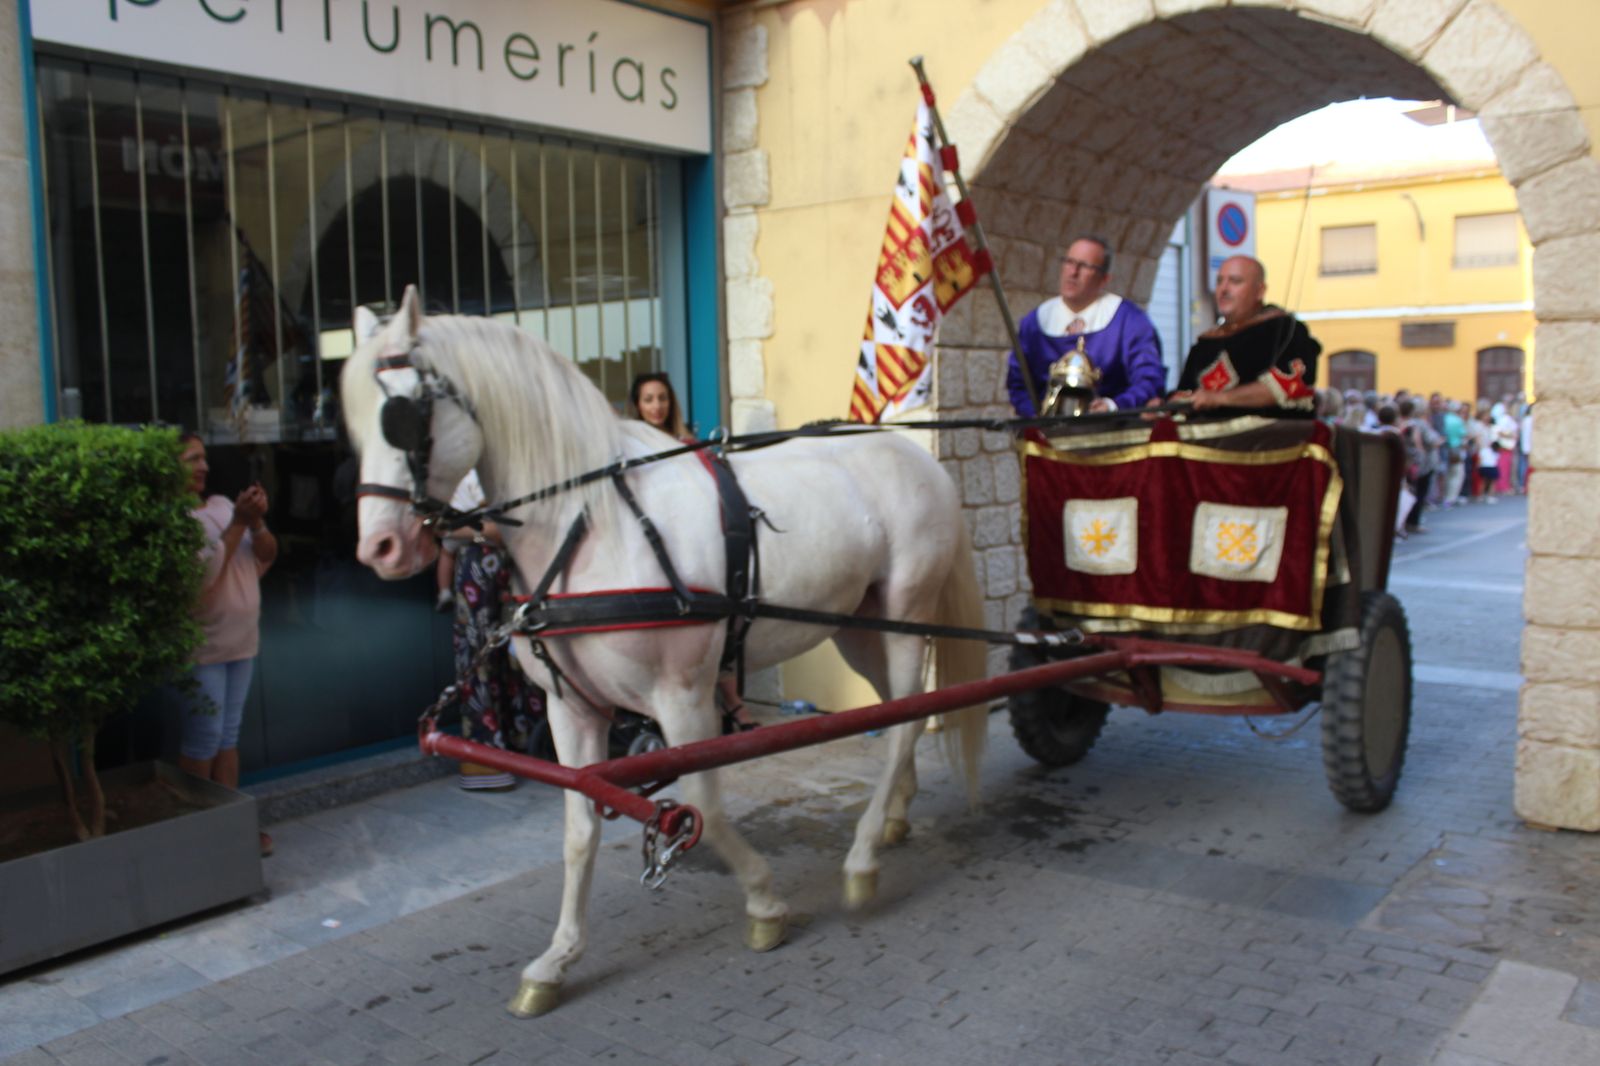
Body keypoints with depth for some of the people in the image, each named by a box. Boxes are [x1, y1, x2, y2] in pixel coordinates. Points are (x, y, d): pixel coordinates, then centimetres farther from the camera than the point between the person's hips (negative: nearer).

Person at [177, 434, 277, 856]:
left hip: (241, 640, 7)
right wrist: (237, 523, -21)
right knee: (203, 739, 0)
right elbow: (204, 574, -22)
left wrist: (257, 521, -13)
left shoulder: (221, 505, 8)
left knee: (229, 736, 13)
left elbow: (267, 555, 6)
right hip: (203, 646, -7)